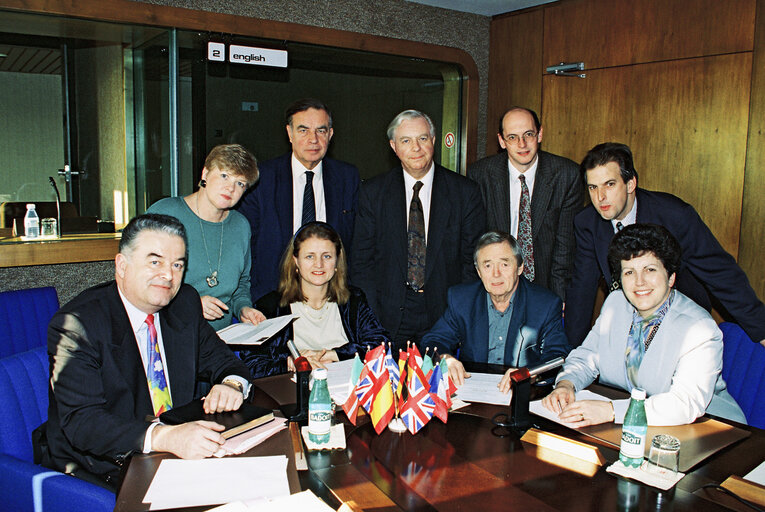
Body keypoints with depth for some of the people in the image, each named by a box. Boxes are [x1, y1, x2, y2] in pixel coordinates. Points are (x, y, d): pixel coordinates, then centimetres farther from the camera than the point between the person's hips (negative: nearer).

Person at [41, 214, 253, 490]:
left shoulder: (185, 303, 2)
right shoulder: (75, 324, -16)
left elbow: (222, 361, 12)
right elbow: (82, 422, -25)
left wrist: (232, 384, -14)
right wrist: (163, 437, -41)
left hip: (179, 453, 6)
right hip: (102, 472, -6)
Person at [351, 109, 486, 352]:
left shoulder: (466, 192, 1)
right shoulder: (373, 192, 2)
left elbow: (473, 259, 2)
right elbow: (362, 261, 3)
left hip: (445, 313, 0)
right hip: (390, 317, 0)